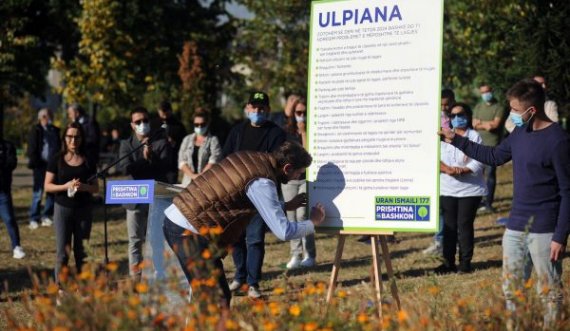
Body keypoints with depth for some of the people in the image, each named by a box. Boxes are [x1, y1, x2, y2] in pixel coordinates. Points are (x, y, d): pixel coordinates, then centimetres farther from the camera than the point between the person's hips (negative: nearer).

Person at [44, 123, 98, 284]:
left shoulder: (88, 161, 5)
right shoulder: (57, 160, 0)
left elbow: (96, 188, 7)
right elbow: (47, 186, -1)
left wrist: (84, 187, -14)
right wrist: (65, 186, -18)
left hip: (84, 210, 2)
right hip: (63, 209, -2)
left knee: (81, 251, 6)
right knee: (62, 251, -5)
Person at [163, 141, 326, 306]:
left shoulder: (248, 157, 11)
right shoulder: (262, 183, -16)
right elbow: (284, 232, -17)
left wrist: (286, 206, 31)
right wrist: (313, 222, 0)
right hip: (188, 230, -9)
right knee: (219, 298, -8)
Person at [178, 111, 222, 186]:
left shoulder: (213, 140, 7)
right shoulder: (187, 139, 17)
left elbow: (213, 161, -5)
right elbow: (182, 161, 9)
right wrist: (192, 175, -6)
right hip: (188, 182, 3)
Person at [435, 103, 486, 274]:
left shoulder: (475, 136, -1)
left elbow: (478, 163, -10)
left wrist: (462, 170, -24)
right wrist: (447, 169, -19)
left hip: (470, 188, -3)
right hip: (447, 188, 3)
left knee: (465, 225, -1)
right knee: (449, 226, 5)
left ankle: (465, 262, 5)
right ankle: (448, 262, 11)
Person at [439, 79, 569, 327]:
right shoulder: (520, 133, 8)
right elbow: (494, 156, 25)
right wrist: (456, 140, 21)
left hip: (544, 231, -8)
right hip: (515, 227, 8)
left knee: (549, 292, -1)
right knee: (510, 289, 12)